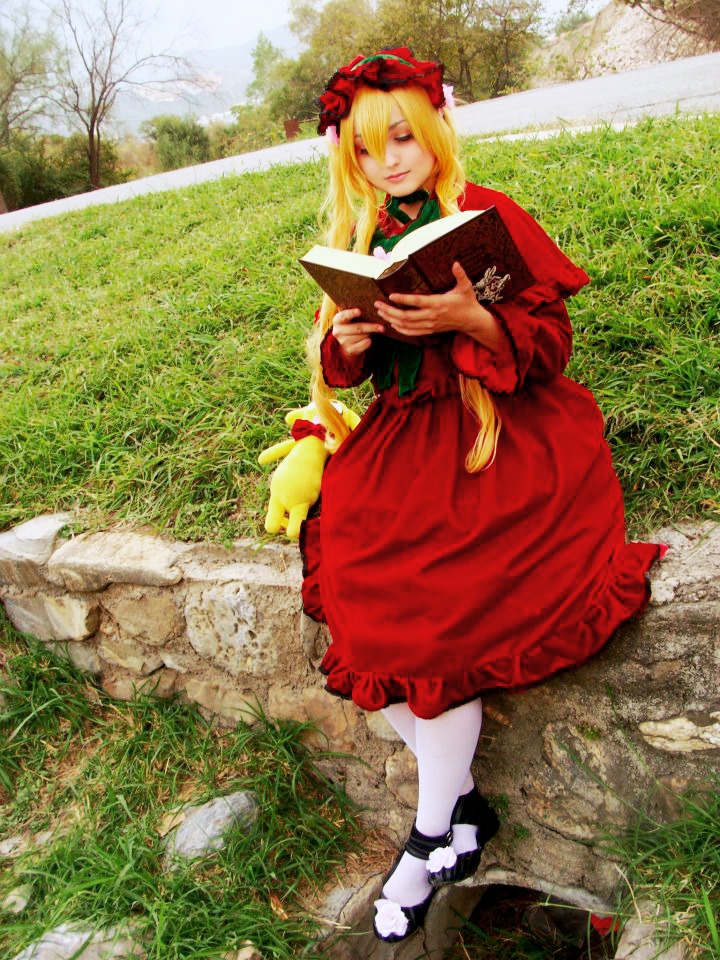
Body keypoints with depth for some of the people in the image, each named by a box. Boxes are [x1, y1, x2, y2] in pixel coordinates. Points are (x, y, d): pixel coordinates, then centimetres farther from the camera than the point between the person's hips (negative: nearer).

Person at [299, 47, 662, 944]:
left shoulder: (492, 217, 3)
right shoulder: (359, 237, 15)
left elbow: (547, 345, -4)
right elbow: (338, 368, 14)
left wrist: (469, 316, -23)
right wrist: (345, 342, -10)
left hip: (497, 434, -4)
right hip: (400, 441, 5)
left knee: (436, 606, -24)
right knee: (363, 592, -19)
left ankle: (432, 835, -3)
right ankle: (461, 803, -2)